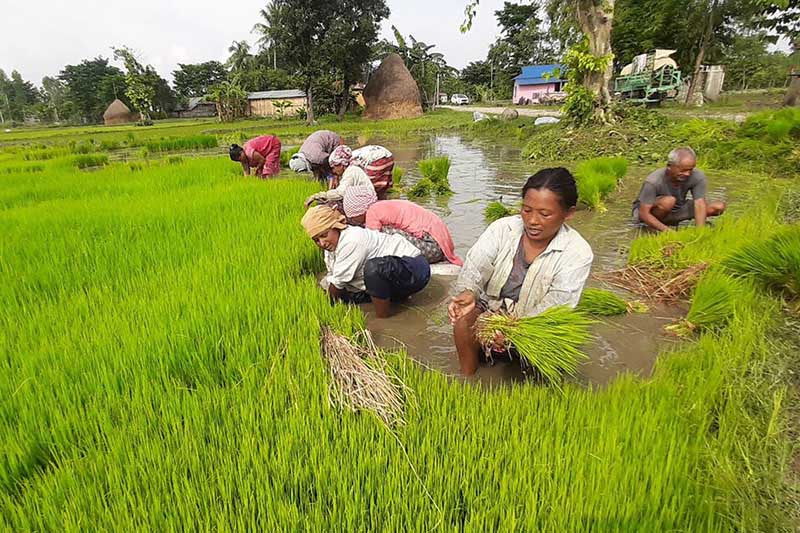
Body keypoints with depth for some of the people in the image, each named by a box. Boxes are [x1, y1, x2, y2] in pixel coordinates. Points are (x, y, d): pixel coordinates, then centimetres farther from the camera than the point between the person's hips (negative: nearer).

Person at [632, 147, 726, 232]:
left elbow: (700, 204, -25)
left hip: (677, 210, 6)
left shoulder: (698, 177, -22)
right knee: (669, 201, -37)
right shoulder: (653, 181, -32)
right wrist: (667, 231, -41)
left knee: (719, 207, -8)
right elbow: (644, 214, -32)